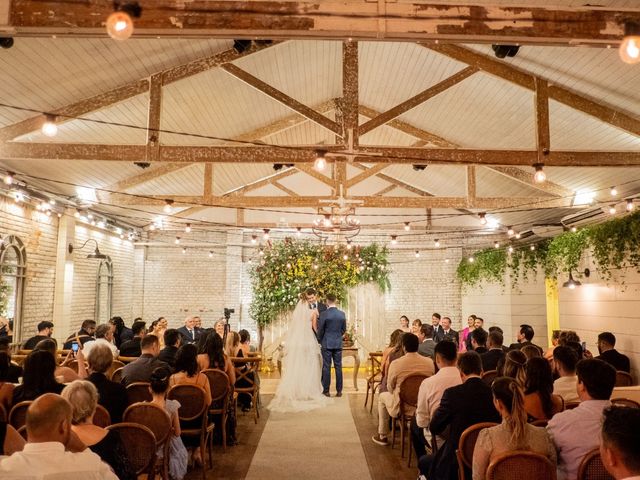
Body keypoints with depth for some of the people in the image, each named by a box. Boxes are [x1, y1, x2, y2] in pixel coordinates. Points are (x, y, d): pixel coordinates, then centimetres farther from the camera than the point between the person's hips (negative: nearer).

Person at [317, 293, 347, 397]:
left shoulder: (324, 314, -13)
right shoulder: (342, 314, 0)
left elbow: (320, 330, -6)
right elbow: (344, 329, 9)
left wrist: (320, 340, 11)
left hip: (327, 344, -3)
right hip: (338, 344, 3)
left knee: (326, 367, 4)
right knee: (338, 367, 7)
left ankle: (326, 391, 9)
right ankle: (339, 391, 11)